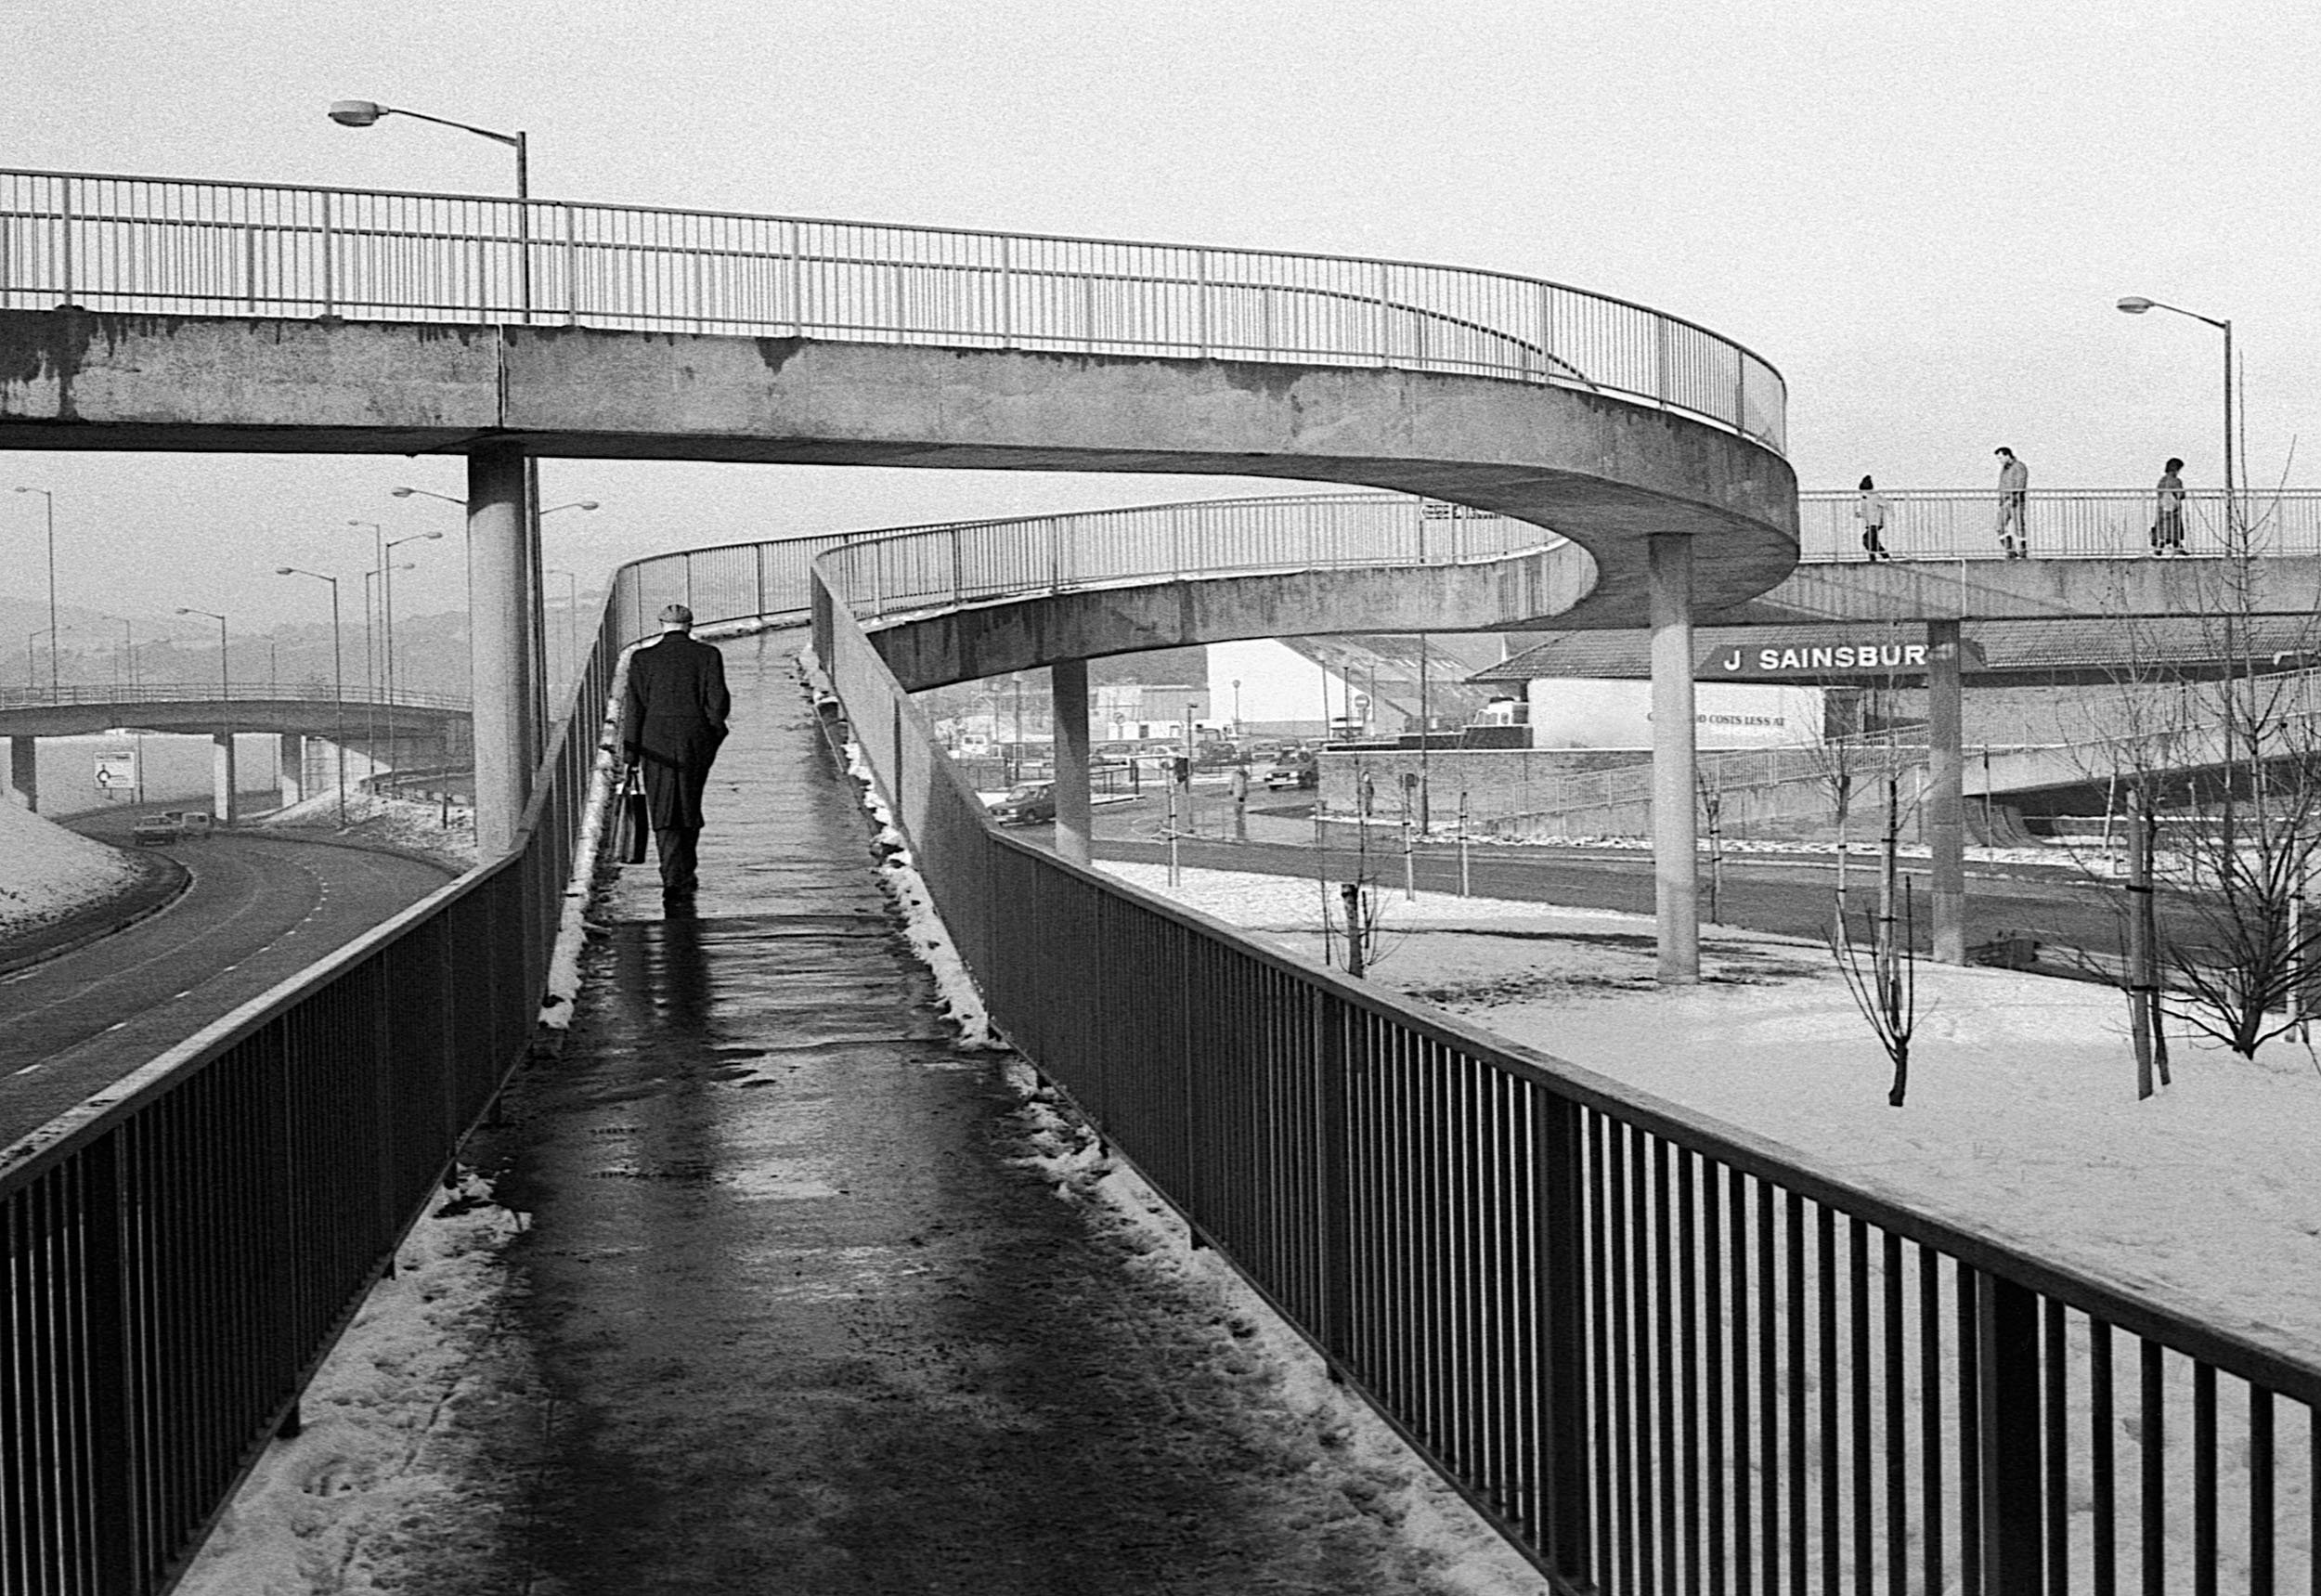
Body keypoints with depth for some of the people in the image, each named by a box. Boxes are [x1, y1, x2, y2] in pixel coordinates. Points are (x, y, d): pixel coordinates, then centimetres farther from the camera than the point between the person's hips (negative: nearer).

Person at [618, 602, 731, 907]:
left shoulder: (642, 658, 0)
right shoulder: (708, 655, -1)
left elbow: (633, 708, -1)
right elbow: (719, 702, -7)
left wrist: (630, 755, 3)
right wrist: (713, 729, 12)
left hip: (657, 743, -1)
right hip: (697, 743, 1)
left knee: (664, 814, 0)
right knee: (690, 808, 19)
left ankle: (674, 880, -13)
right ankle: (687, 872, 30)